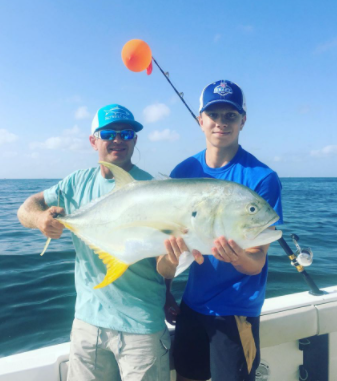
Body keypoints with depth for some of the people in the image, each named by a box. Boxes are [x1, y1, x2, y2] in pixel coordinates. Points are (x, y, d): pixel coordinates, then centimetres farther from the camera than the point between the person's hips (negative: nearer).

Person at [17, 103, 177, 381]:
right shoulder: (79, 182, 0)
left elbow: (165, 271, -15)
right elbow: (26, 209, 4)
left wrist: (172, 255, -38)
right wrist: (40, 217, -19)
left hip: (141, 326, -3)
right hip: (87, 319, 4)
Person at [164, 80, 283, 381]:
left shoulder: (262, 178, -15)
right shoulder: (183, 172, -4)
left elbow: (257, 263, -16)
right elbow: (170, 240, 6)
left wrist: (237, 257, -38)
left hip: (236, 310, -4)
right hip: (192, 304, 4)